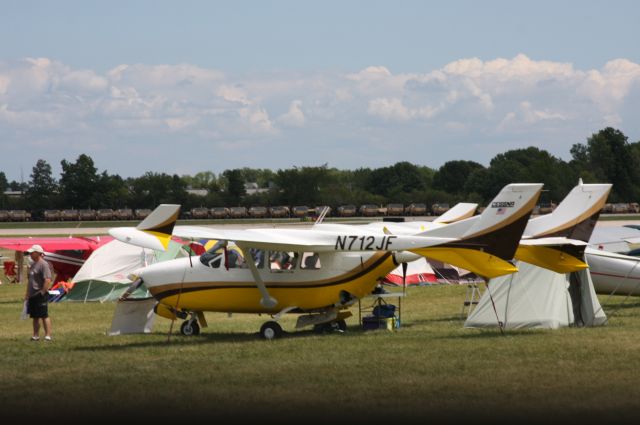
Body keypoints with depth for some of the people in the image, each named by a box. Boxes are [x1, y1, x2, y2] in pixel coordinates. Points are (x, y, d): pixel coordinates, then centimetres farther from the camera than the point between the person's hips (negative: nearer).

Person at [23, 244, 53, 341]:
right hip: (32, 295, 9)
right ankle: (36, 335, 18)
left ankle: (48, 335, -6)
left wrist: (42, 292, -20)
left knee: (44, 316, -7)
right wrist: (27, 293, 21)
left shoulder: (43, 264, -13)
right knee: (35, 316, 12)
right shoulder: (33, 264, 16)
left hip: (40, 296, -9)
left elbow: (48, 280, -20)